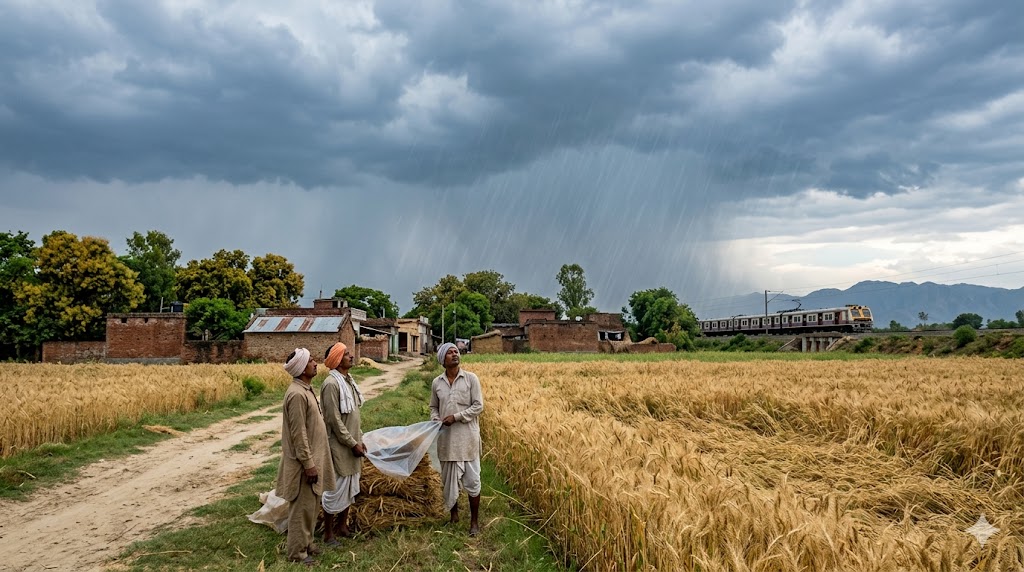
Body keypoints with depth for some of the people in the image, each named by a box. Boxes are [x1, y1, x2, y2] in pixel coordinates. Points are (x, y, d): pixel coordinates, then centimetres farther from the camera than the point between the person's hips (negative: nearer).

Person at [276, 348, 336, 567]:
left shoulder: (305, 389, 9)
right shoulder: (297, 394, -23)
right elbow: (298, 434, -23)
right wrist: (308, 463, -21)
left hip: (311, 457, 10)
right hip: (303, 461, -10)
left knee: (311, 505, 19)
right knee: (302, 507, 1)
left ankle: (306, 543, 31)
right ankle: (297, 553, 12)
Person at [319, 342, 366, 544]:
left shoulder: (348, 380, 9)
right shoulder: (331, 384, -19)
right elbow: (334, 420, -20)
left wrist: (360, 439, 12)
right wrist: (353, 444, -16)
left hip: (352, 444, 9)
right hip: (339, 446, -9)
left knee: (350, 488, 17)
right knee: (336, 490, 1)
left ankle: (343, 525, 31)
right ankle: (328, 534, 14)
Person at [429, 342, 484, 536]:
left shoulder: (471, 378, -5)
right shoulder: (437, 382, 4)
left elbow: (478, 406, -7)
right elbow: (433, 407, 14)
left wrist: (456, 417, -15)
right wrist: (435, 420, -7)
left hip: (467, 437, -3)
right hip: (446, 438, 3)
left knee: (472, 479, 1)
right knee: (449, 478, 14)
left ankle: (474, 521, 13)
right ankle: (454, 514, 33)